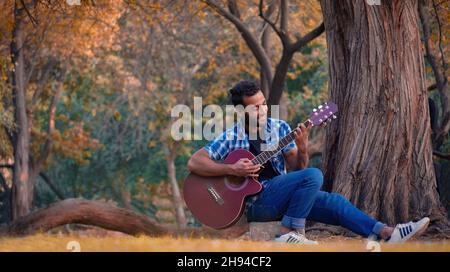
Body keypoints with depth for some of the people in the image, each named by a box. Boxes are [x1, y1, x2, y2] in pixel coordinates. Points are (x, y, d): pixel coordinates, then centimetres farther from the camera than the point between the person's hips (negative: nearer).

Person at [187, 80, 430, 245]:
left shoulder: (279, 128, 8)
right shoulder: (231, 138, -5)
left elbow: (296, 170, 9)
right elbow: (194, 163, -9)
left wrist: (302, 150, -12)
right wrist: (232, 169, -19)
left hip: (281, 197, 6)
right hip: (254, 201, -6)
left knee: (332, 202, -11)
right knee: (314, 176, -24)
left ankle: (387, 234, -14)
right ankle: (290, 233, -20)